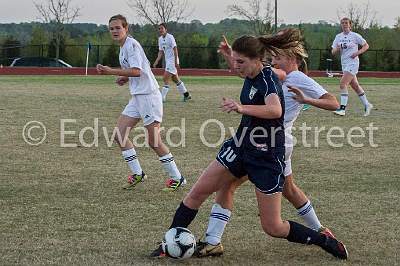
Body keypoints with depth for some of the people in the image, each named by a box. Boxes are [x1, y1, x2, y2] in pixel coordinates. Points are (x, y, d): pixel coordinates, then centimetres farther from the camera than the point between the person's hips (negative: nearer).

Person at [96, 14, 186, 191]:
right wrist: (125, 79, 10)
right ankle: (137, 174, 9)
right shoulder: (123, 48, 16)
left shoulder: (131, 44, -13)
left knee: (153, 141, -7)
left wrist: (111, 72, -26)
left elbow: (137, 71, -24)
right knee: (119, 134, 2)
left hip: (148, 95, -10)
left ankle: (177, 178, 4)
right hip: (137, 97, 10)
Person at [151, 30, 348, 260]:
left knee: (273, 228, -1)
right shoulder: (252, 75, 0)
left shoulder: (268, 79, -23)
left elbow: (275, 110, -45)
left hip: (267, 158, -8)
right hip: (240, 147, 8)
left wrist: (242, 108, -59)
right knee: (197, 193, 0)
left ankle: (324, 240, 20)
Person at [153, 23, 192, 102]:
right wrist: (156, 61, 2)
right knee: (175, 79, 15)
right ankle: (186, 94, 26)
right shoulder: (160, 39, 11)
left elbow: (175, 49, -16)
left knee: (165, 79, -13)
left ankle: (162, 98, -11)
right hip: (167, 61, 9)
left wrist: (176, 61, -22)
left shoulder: (170, 37, -13)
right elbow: (161, 52, 15)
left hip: (172, 60, -9)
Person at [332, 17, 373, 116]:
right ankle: (367, 105, 27)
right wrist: (337, 49, -15)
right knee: (355, 86, 14)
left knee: (343, 84, -18)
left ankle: (342, 109, -19)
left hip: (353, 63, -7)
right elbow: (333, 52, 8)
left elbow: (366, 45, 1)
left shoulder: (355, 36, -5)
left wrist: (358, 52, -14)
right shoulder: (338, 37, 9)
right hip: (344, 63, 7)